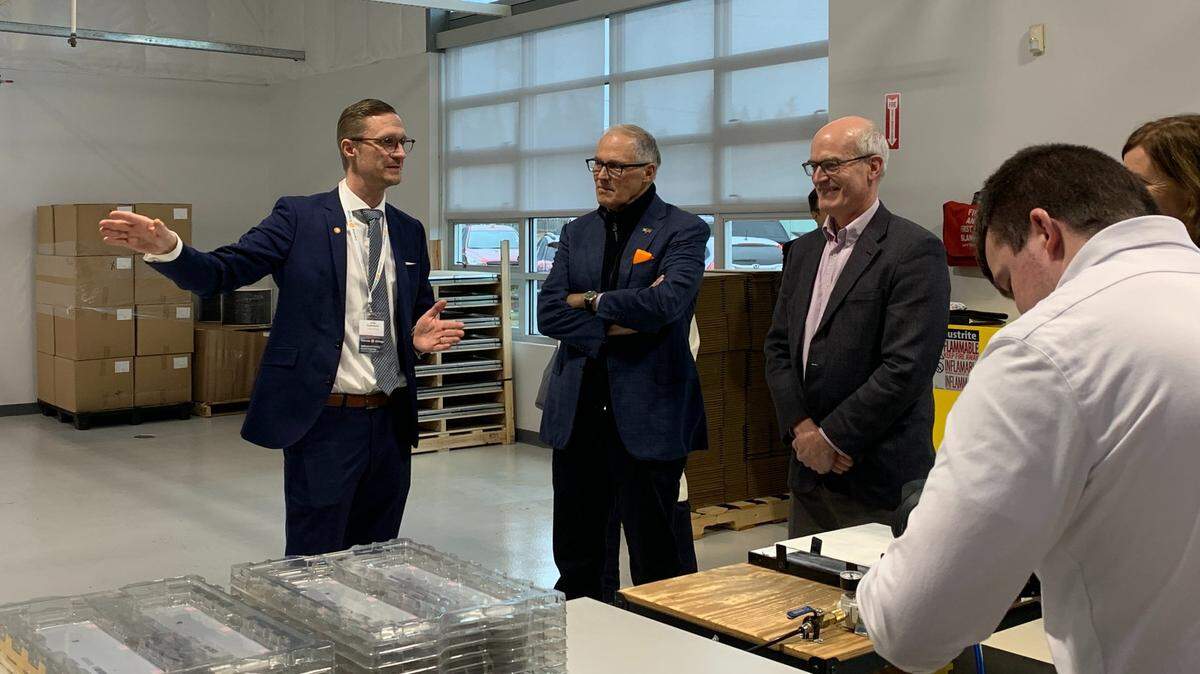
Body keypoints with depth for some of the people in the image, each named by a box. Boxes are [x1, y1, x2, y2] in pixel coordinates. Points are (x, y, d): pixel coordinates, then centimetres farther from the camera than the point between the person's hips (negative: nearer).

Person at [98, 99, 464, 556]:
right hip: (325, 421, -5)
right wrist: (165, 248, -30)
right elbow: (220, 274, -11)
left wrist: (422, 338, -5)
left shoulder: (409, 232, 10)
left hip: (392, 423, 5)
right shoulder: (300, 218, -4)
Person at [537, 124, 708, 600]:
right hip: (576, 412, 5)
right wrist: (619, 322, -13)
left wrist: (589, 301, -8)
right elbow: (548, 312, 1)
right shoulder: (577, 233, 12)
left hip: (647, 416, -5)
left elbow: (668, 301, -21)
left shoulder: (683, 231, -3)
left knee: (655, 561, 5)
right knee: (575, 559, 14)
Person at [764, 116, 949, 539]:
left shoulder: (915, 251, -11)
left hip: (878, 478, -7)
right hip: (807, 473, 7)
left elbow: (906, 368, -18)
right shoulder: (804, 251, 13)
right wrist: (802, 428, -5)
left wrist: (832, 437, -14)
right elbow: (778, 347, 11)